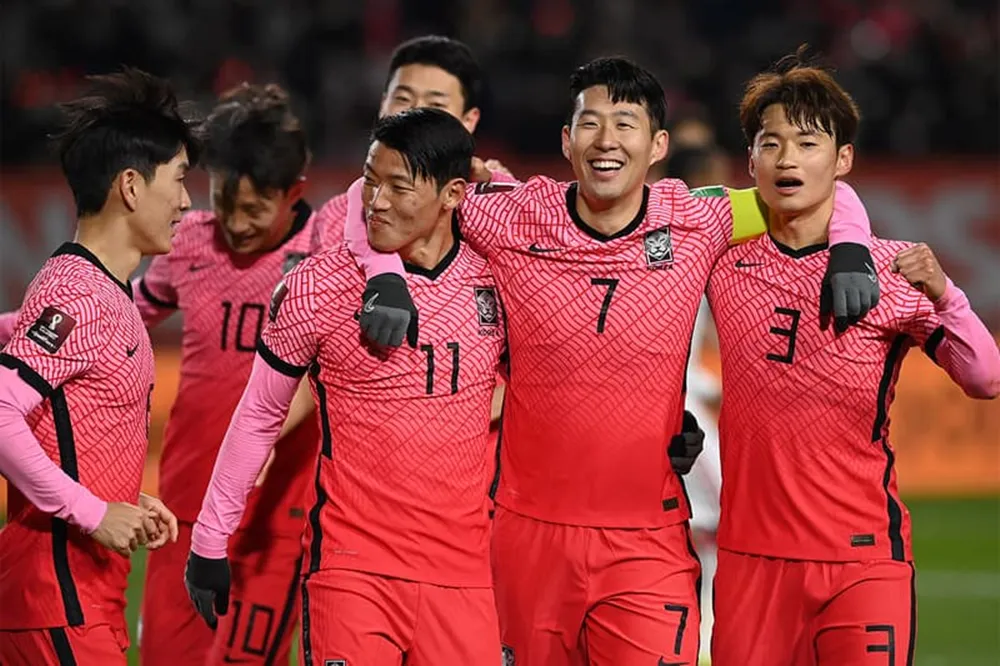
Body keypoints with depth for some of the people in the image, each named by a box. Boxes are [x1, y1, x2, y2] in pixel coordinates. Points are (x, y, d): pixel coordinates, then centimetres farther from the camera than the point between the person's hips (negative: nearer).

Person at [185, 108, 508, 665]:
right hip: (353, 568, -3)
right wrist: (210, 542, 9)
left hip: (465, 572, 3)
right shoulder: (317, 288, -4)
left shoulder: (494, 280, 2)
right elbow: (259, 415, 6)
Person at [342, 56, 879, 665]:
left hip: (648, 544, -1)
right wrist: (386, 278, -10)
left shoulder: (695, 225, -3)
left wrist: (849, 251, -9)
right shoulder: (517, 220, -4)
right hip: (530, 532, 1)